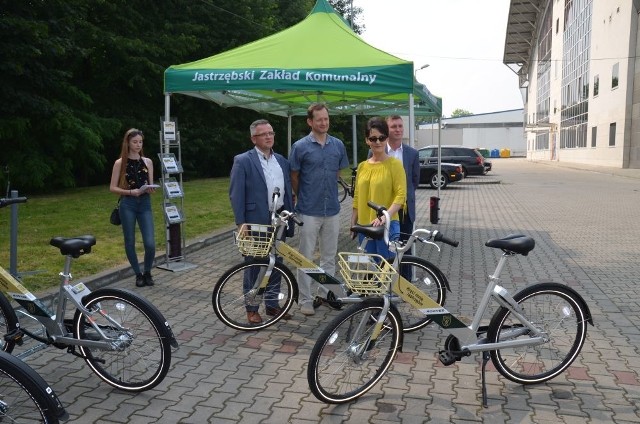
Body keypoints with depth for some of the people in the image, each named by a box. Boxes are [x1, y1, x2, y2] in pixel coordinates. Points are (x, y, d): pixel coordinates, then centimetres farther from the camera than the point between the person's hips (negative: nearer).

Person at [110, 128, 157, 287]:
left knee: (150, 243, -8)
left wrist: (151, 189, -11)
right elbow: (112, 188, -1)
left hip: (145, 204, 2)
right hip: (127, 205, -1)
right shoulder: (120, 163, 0)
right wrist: (131, 191, -16)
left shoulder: (147, 162, 8)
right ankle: (138, 274, 22)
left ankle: (147, 272, 15)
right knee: (130, 242, 5)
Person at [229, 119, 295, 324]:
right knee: (254, 266, 5)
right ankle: (252, 309, 18)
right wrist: (240, 223, -14)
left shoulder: (282, 160, 12)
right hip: (256, 222, -5)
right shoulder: (243, 161, -6)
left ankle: (272, 304, 27)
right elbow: (236, 194, -9)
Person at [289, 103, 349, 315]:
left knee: (329, 256, 13)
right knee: (306, 257, 4)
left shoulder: (338, 145, 4)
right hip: (309, 211, -3)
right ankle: (305, 300, 13)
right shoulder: (300, 146, -6)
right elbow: (294, 177, 2)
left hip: (332, 210, 4)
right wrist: (302, 199, 9)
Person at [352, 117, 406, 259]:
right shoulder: (362, 166, 10)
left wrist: (385, 216, -24)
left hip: (387, 226, -5)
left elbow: (401, 195, -12)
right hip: (364, 226, 5)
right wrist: (353, 224, 11)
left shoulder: (394, 164, -5)